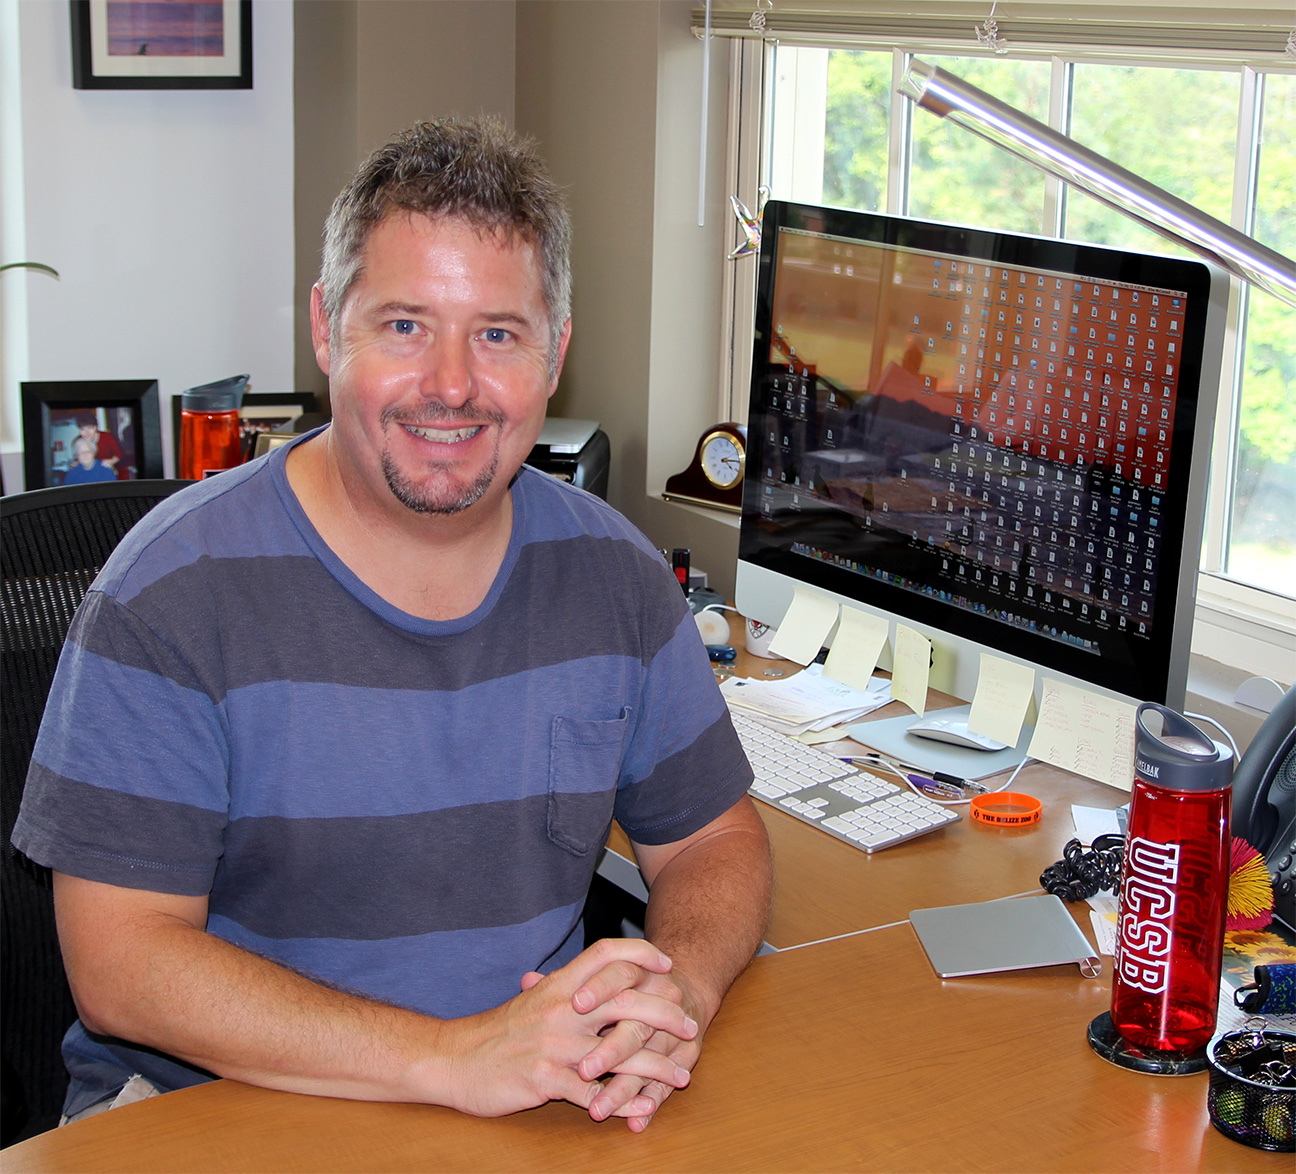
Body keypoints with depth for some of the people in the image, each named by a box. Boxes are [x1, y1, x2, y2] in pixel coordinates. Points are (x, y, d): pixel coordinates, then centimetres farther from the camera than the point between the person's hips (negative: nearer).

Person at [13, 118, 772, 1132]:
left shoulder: (614, 574, 3)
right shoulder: (173, 592, -11)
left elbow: (713, 839, 12)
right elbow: (119, 965, -14)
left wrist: (679, 992, -12)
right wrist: (456, 1057, -23)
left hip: (547, 1117, 3)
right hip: (210, 1110, -2)